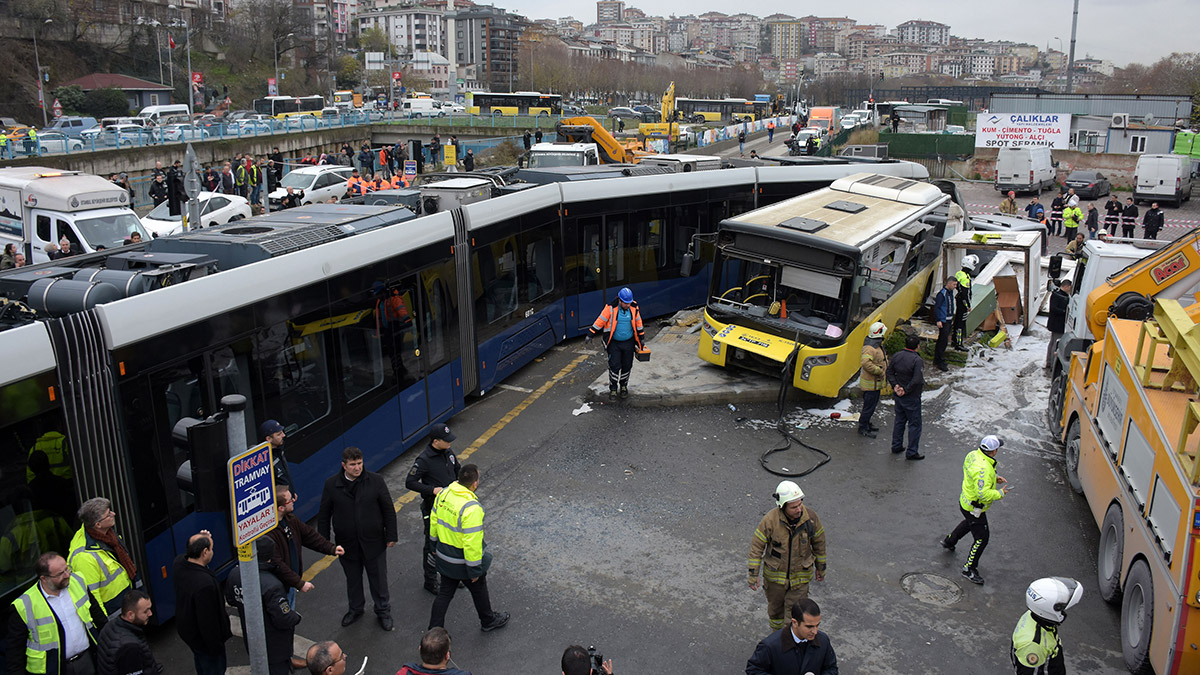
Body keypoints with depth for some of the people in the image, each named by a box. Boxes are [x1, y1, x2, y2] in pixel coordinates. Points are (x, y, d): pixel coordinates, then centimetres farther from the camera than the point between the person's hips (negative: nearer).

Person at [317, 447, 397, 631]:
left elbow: (388, 510, -3)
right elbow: (323, 515, 1)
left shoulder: (376, 481, -11)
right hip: (347, 545, 1)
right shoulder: (331, 485, -9)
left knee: (379, 579, 12)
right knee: (353, 579, 20)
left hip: (374, 543, -1)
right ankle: (355, 610, 43)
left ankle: (383, 612, 32)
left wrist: (391, 535, -3)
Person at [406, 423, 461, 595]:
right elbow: (410, 483, -21)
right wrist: (432, 489, -28)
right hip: (433, 508, -7)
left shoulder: (448, 452, -1)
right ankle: (430, 581, 22)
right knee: (433, 545, 6)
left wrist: (458, 481, -4)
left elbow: (457, 468, 16)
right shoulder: (424, 460, -22)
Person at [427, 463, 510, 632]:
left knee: (444, 593, 20)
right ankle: (488, 621, 43)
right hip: (464, 561, -6)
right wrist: (475, 569, -17)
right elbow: (472, 542, -28)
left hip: (444, 558, 6)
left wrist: (435, 543, 21)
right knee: (479, 590, 20)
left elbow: (434, 523, 5)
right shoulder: (471, 508, -33)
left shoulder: (443, 494, -10)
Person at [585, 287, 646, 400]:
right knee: (614, 366, -8)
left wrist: (642, 338, 17)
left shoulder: (634, 308, -5)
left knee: (627, 366, 8)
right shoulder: (611, 308, -16)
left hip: (628, 343, 3)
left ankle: (624, 386, 30)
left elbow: (638, 323, 10)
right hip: (614, 343, -3)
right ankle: (613, 389, 8)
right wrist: (590, 335, -7)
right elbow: (600, 321, -9)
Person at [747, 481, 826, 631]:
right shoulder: (770, 520, -24)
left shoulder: (810, 517, -18)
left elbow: (819, 542, 0)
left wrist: (821, 568, 11)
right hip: (775, 575, 0)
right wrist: (753, 574, -11)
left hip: (800, 576, 0)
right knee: (775, 607, 21)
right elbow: (757, 545, -13)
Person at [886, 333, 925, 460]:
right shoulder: (917, 360, -21)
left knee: (899, 420, 20)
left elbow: (889, 372, 5)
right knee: (914, 424, 4)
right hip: (912, 397, -7)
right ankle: (912, 452, 7)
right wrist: (906, 390, -16)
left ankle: (896, 446, 28)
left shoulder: (896, 357, 0)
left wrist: (895, 386, -1)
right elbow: (917, 380, -27)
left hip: (899, 396, 7)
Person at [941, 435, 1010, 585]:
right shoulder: (983, 469, -36)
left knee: (969, 523, 37)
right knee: (981, 538, 3)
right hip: (974, 508, -10)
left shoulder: (973, 455, -7)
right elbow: (984, 494, -37)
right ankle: (969, 569, 15)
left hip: (966, 500, 10)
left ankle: (949, 541, 57)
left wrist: (994, 478, 6)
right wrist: (1000, 493, -21)